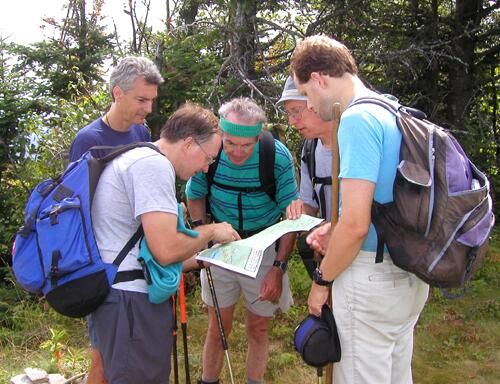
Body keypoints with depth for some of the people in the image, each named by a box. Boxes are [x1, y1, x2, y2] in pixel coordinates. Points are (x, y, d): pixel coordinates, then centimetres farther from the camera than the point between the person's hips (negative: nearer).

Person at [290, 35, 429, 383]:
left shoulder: (358, 119, -19)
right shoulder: (393, 112, 10)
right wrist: (338, 232, 11)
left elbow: (356, 224, -25)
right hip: (408, 276, 9)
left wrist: (322, 280, -10)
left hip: (372, 278, -9)